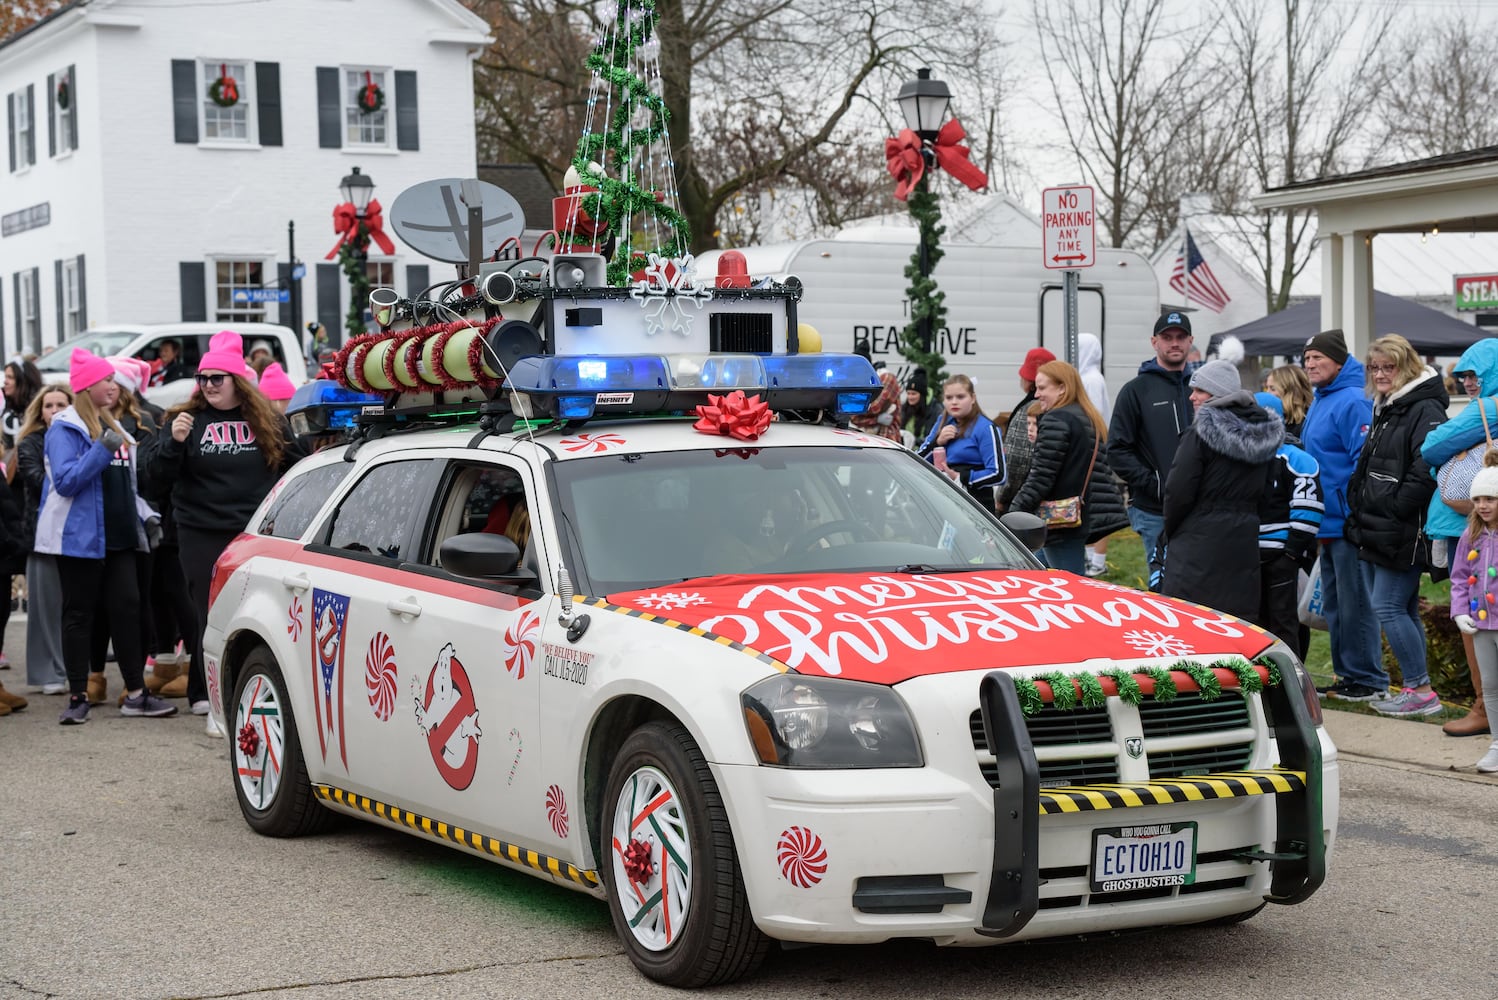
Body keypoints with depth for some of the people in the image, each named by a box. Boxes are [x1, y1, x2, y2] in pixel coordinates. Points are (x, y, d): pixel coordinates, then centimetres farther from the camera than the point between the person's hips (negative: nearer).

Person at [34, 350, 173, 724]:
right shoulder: (64, 430, -8)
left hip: (117, 536, 7)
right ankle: (78, 696, 7)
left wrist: (144, 516, 13)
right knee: (79, 613, 1)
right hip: (80, 536, -7)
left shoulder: (112, 427, 17)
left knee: (128, 607, 2)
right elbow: (65, 481, -19)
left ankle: (135, 693, 6)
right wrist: (102, 451, -26)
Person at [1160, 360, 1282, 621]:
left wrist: (1169, 533, 3)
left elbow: (1179, 492, -12)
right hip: (1245, 543, 7)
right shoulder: (1264, 434, 10)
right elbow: (1263, 493, 12)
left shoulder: (1201, 432, -11)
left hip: (1200, 543, -7)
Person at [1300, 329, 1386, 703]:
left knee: (1354, 604, -4)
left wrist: (1352, 513, -21)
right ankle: (1347, 676, 24)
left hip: (1347, 521, -10)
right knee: (1333, 605, 16)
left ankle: (1369, 681, 3)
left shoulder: (1352, 402, -14)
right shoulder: (1319, 403, 16)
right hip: (1327, 524, 10)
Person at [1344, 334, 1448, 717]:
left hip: (1402, 535, -9)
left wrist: (1393, 509, -19)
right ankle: (1414, 689, 17)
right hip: (1374, 534, 9)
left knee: (1388, 608, -9)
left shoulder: (1424, 410, -12)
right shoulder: (1382, 410, 18)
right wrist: (1360, 512, 17)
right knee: (1403, 610, 11)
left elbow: (1426, 470, -22)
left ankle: (1420, 689, -2)